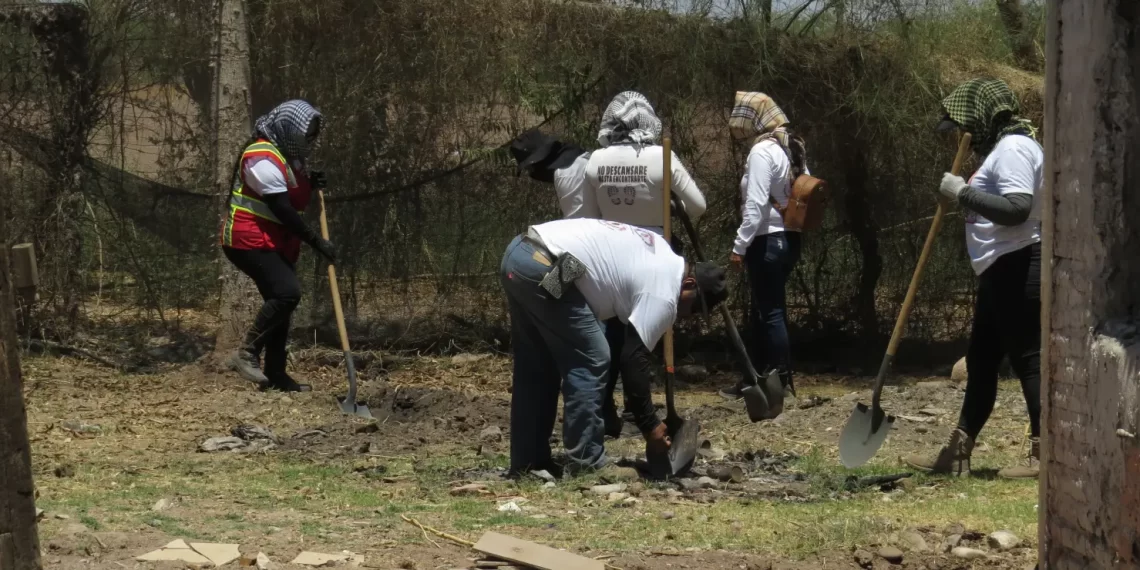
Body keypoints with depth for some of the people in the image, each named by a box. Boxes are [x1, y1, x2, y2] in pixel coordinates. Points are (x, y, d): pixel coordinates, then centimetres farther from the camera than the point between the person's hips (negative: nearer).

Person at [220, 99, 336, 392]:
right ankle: (247, 353, -15)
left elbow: (291, 200, 22)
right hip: (250, 241, -10)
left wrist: (310, 184, 2)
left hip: (277, 244, 10)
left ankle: (275, 374, 13)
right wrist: (315, 241, -22)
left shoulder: (289, 156, 13)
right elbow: (281, 208, -23)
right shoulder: (263, 158, -19)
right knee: (287, 292, -23)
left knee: (280, 301, 8)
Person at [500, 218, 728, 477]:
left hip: (519, 251, 10)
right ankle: (585, 466, 1)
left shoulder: (661, 255, 23)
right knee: (590, 363, -2)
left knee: (536, 367, 17)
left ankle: (528, 463, 21)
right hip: (543, 270, -10)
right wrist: (650, 426, 4)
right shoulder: (662, 295, -4)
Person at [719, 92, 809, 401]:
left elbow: (756, 204, -21)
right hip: (788, 238, 10)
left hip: (767, 241, -10)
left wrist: (739, 246, -17)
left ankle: (782, 381, 0)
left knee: (770, 312, -3)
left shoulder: (762, 151, -15)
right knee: (762, 311, 16)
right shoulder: (792, 148, 12)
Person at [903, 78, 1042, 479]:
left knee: (1027, 357, -9)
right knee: (981, 360, 13)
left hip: (1017, 268, -11)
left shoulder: (1013, 149, -14)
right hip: (1002, 270, 11)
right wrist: (966, 194, 8)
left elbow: (1017, 208, -27)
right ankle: (957, 453, 19)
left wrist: (964, 193, -19)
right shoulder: (1003, 148, 19)